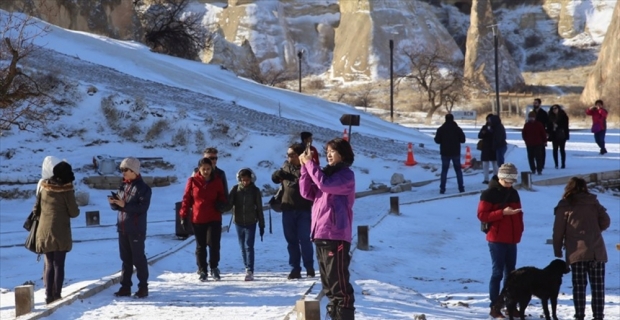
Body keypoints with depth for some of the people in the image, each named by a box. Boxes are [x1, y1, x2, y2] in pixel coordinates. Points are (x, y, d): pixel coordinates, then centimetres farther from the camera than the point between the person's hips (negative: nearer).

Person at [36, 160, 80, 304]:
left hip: (44, 231, 4)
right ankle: (57, 295, 0)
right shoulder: (66, 188, -11)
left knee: (49, 265, 13)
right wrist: (75, 210, 12)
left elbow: (38, 206, 11)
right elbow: (74, 212, -8)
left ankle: (49, 295, 10)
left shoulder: (44, 186, 3)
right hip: (60, 232, -4)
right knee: (59, 265, 2)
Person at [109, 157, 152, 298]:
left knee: (138, 258, -3)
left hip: (136, 229, -7)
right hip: (123, 228, 7)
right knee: (125, 259, 11)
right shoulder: (123, 186, 13)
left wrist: (125, 205, -24)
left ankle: (143, 287, 4)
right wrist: (113, 202, -9)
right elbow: (117, 206, 14)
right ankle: (125, 286, 17)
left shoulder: (142, 187, -9)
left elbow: (143, 207, -18)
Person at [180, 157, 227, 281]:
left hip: (214, 219, 0)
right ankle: (202, 270, 19)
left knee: (214, 243, -7)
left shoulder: (217, 181, 3)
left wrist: (221, 203, -9)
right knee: (200, 246, 8)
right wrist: (183, 216, -1)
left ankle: (214, 268, 12)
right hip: (198, 219, 0)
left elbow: (222, 196, 14)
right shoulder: (193, 181, -1)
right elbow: (186, 199, 2)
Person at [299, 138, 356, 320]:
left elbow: (325, 184, -21)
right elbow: (307, 193, 11)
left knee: (338, 280, -11)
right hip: (320, 234, 9)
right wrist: (305, 167, 2)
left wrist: (310, 163, -14)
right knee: (328, 280, 12)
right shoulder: (327, 172, 19)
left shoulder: (346, 175, -5)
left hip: (336, 235, -9)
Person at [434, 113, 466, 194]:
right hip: (456, 152, 1)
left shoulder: (441, 129, -5)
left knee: (444, 170, 3)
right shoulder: (457, 129, -2)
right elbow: (463, 140, -2)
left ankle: (442, 188, -4)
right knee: (458, 170, 10)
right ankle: (461, 187, 7)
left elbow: (437, 141, -5)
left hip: (445, 153, -1)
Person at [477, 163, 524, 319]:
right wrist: (503, 212, -22)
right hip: (496, 239, -6)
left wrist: (519, 231, 5)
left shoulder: (513, 193, 11)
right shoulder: (489, 193, -9)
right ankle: (494, 307, -1)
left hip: (512, 240, 6)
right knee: (498, 272, -6)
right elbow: (482, 215, -14)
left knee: (510, 273, 10)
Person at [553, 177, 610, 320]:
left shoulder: (564, 206, 3)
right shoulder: (593, 203, 10)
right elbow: (605, 222, 7)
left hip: (577, 252, -2)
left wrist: (557, 251, 8)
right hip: (596, 251, 2)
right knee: (598, 286, 4)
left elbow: (558, 230, 0)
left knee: (579, 286, 3)